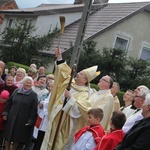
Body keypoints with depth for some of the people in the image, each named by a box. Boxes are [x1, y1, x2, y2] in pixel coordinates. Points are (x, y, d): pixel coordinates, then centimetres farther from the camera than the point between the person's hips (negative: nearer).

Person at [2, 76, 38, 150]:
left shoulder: (34, 95, -3)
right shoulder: (16, 91, 7)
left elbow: (34, 109, -8)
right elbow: (9, 103, 11)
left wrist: (31, 120, -13)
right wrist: (5, 113, 4)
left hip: (23, 120, -3)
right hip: (12, 118, 3)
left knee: (17, 138, 6)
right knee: (8, 135, 8)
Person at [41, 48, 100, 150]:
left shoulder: (84, 95, -16)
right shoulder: (70, 83, 6)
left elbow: (80, 109, -30)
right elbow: (64, 71, 17)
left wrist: (70, 98, -29)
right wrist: (59, 58, 10)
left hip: (66, 125, -8)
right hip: (55, 120, 8)